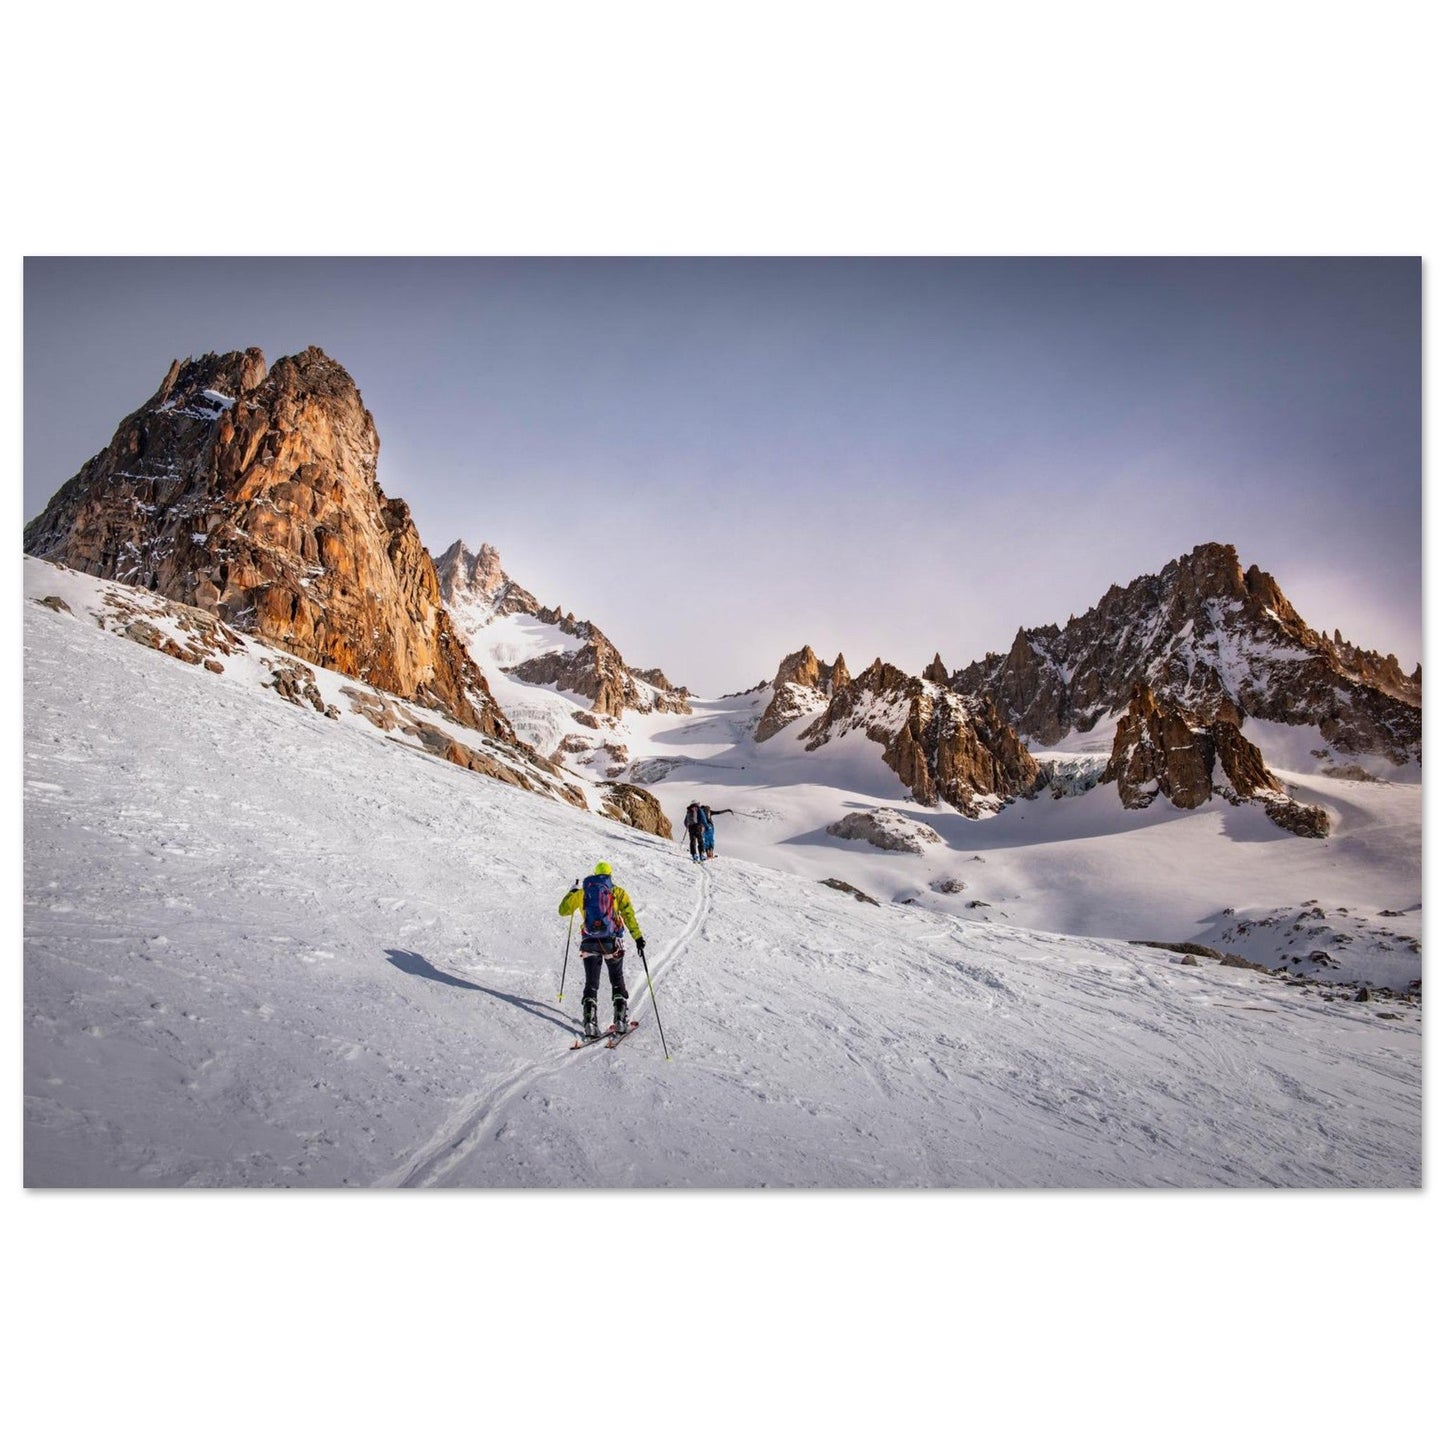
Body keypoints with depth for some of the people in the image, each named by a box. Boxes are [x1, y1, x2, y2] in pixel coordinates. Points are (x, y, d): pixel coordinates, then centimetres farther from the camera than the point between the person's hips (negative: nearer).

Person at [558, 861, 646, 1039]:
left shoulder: (582, 891, 11)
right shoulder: (618, 892, 6)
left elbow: (563, 910, 21)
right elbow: (629, 916, -7)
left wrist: (572, 892, 36)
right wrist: (639, 938, -9)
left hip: (589, 943, 1)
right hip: (612, 943, -1)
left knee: (590, 984, 9)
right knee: (617, 981, 16)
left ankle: (590, 1023, -4)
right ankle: (620, 1021, 6)